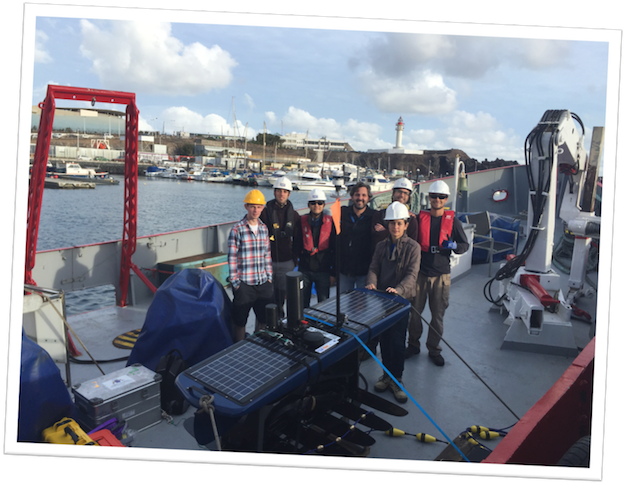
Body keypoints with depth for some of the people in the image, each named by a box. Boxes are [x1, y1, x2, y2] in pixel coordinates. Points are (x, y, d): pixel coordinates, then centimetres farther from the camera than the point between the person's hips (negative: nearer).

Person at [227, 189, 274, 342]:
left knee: (266, 319, 12)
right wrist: (235, 282, -9)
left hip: (264, 282, 5)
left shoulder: (264, 228, 8)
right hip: (244, 283, -5)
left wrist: (269, 277, 10)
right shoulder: (237, 229, -8)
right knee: (240, 321, 6)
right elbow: (232, 257, -7)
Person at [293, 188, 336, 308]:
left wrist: (333, 273, -1)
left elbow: (335, 249, 0)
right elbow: (296, 244, 8)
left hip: (323, 271, -1)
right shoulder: (302, 221, 2)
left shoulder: (330, 222, -2)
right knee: (302, 304, 7)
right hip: (304, 270, 1)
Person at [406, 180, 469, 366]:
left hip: (441, 274, 0)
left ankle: (434, 349, 22)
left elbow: (465, 245, 5)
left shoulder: (452, 220, 3)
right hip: (419, 272, 1)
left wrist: (453, 245, -15)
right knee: (414, 311, 6)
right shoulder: (419, 218, 4)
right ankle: (413, 344, 25)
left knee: (438, 314, 6)